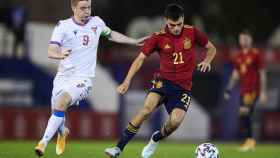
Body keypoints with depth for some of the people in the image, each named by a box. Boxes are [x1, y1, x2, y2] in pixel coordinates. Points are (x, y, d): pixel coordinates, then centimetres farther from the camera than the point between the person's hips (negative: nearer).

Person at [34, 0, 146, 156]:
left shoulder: (97, 22, 3)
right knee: (56, 112, 9)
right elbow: (51, 51, -17)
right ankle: (63, 132, 47)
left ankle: (44, 142, -27)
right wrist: (59, 54, -41)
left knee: (62, 102, -28)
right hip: (63, 77, 1)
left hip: (82, 79, -1)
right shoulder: (63, 26, -6)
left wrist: (136, 42, 25)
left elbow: (111, 35, 25)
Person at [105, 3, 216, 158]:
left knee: (175, 121, -22)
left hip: (183, 87, 1)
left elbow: (211, 49, 13)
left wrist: (206, 61, -8)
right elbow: (140, 59, -5)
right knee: (148, 107, -28)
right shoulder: (158, 37, -5)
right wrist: (127, 82, -14)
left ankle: (155, 139, 14)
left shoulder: (192, 32, -3)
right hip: (163, 80, -1)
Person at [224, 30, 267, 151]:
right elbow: (235, 74, 20)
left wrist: (263, 92, -10)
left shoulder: (256, 54, -6)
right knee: (244, 115, 5)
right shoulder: (238, 56, 13)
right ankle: (250, 141, 15)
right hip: (243, 90, 7)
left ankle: (249, 139, -10)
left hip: (253, 90, -7)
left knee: (244, 112, -18)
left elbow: (262, 74, -6)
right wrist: (228, 90, 15)